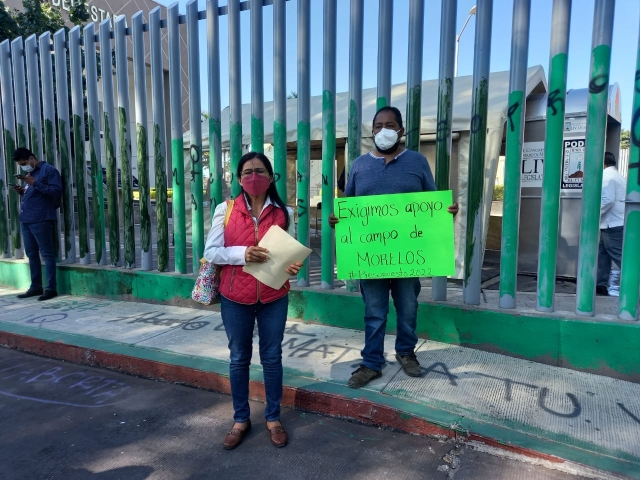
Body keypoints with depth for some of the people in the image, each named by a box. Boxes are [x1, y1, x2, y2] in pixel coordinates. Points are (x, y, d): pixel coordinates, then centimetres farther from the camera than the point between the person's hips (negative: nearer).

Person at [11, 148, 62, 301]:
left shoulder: (49, 170, -3)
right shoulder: (29, 173, 23)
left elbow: (56, 191, -13)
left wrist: (34, 182, -18)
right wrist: (21, 191, 9)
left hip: (41, 220, -9)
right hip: (25, 220, 9)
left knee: (46, 254, -5)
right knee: (31, 254, 11)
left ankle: (51, 288, -2)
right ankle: (36, 287, 18)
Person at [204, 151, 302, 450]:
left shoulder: (284, 212, 0)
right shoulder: (225, 210, -3)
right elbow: (210, 252, -6)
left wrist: (294, 266, -20)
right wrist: (242, 253, -23)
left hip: (274, 297, 1)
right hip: (235, 297, 0)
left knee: (272, 357, 12)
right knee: (239, 359, 13)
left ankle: (273, 418, 31)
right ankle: (240, 419, 32)